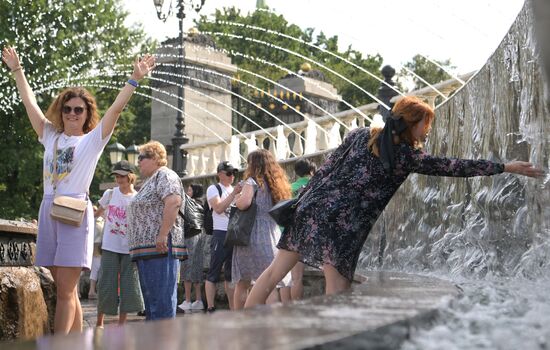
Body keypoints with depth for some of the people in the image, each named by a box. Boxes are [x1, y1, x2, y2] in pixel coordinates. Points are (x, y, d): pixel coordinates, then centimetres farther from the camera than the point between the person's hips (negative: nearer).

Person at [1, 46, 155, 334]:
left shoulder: (93, 140, 4)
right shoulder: (51, 136, 16)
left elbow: (116, 108, -5)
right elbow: (30, 103, 21)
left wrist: (134, 79, -14)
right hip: (48, 212, 5)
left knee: (65, 289, -9)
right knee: (64, 289, 6)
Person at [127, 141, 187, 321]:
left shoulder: (164, 175, -6)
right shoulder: (150, 180, 26)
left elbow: (173, 202, -22)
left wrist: (162, 235, -27)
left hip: (160, 247, -11)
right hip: (146, 248, 11)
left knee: (161, 297, -11)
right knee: (149, 296, 12)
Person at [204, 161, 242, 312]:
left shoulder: (235, 190, 19)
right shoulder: (213, 189, 0)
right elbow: (219, 208, -14)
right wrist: (234, 194, -17)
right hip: (221, 234, -6)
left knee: (231, 274, 10)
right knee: (213, 273, -6)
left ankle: (233, 308, 13)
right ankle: (211, 308, -6)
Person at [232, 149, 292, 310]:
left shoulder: (253, 181, -2)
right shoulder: (277, 183, 16)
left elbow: (244, 203, -17)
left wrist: (236, 200, 2)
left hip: (253, 235, -4)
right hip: (273, 235, 5)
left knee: (241, 284, 5)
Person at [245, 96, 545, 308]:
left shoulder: (359, 135, 14)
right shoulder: (407, 155, 0)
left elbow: (325, 169, 13)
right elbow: (454, 167, 1)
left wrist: (301, 200, 18)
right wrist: (507, 167, 6)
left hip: (313, 205, 7)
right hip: (342, 222, -7)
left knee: (276, 270, 9)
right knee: (337, 291, -3)